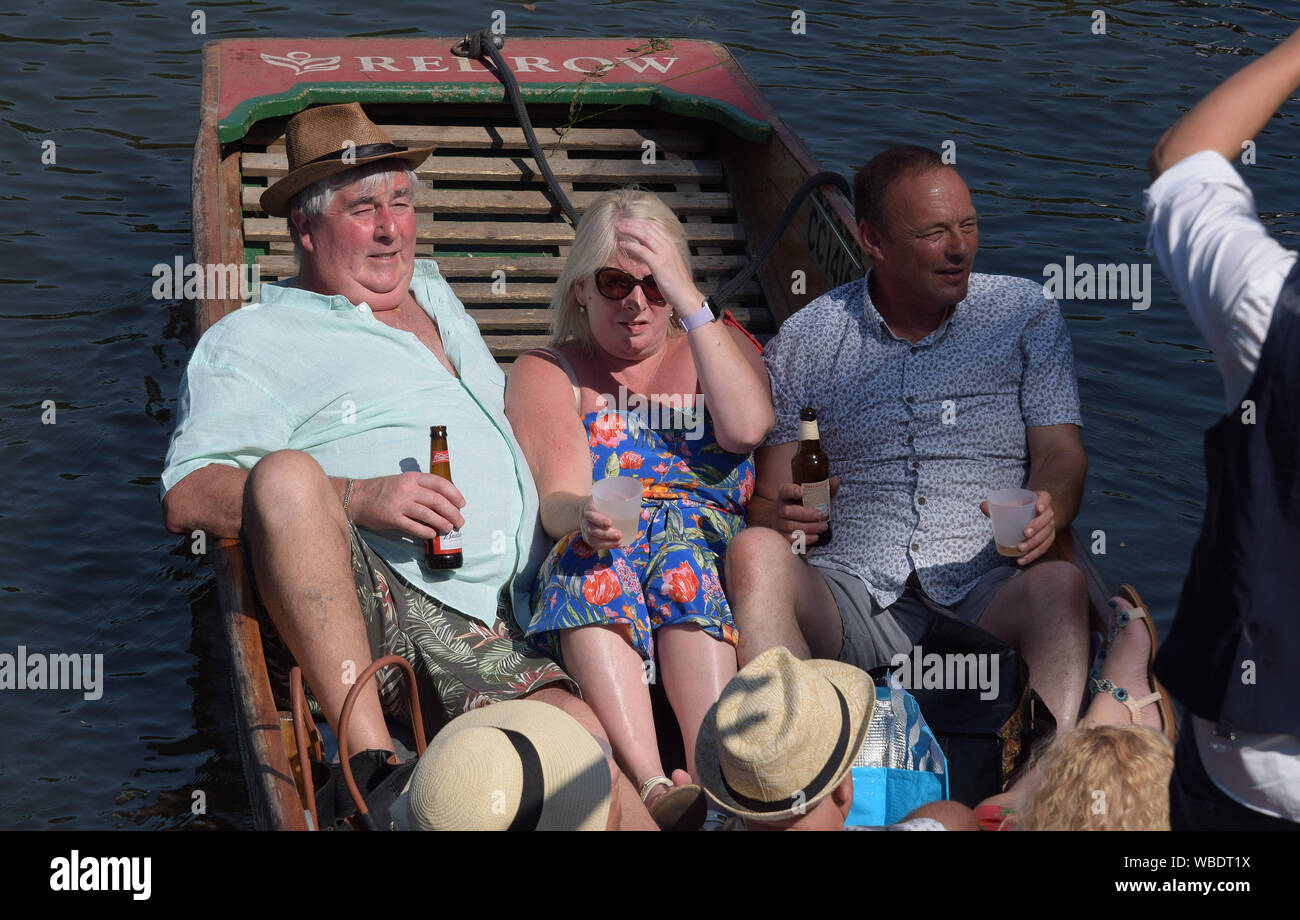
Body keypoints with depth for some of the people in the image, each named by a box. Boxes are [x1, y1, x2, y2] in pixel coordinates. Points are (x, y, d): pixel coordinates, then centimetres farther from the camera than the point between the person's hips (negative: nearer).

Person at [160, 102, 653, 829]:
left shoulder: (436, 294, 32)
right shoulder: (255, 338, 10)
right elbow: (189, 496, -4)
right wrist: (357, 499, -18)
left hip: (493, 629, 4)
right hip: (359, 602, -4)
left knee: (577, 736, -27)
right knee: (287, 472, -36)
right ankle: (371, 761, -37)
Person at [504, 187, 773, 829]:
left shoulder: (718, 345, 21)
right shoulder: (547, 373, 17)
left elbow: (746, 428, -5)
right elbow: (557, 497, -3)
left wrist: (687, 298, -5)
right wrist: (584, 516, -29)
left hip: (712, 543, 1)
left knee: (683, 553, -34)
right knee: (591, 555, -35)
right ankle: (655, 790, -51)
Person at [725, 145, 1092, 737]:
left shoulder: (1025, 313, 13)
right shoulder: (804, 340, 12)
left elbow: (1059, 452, 7)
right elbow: (768, 496, 12)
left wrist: (1045, 509, -18)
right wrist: (780, 518, -14)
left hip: (984, 591, 0)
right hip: (852, 593, 0)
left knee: (1059, 583, -34)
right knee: (755, 552, -30)